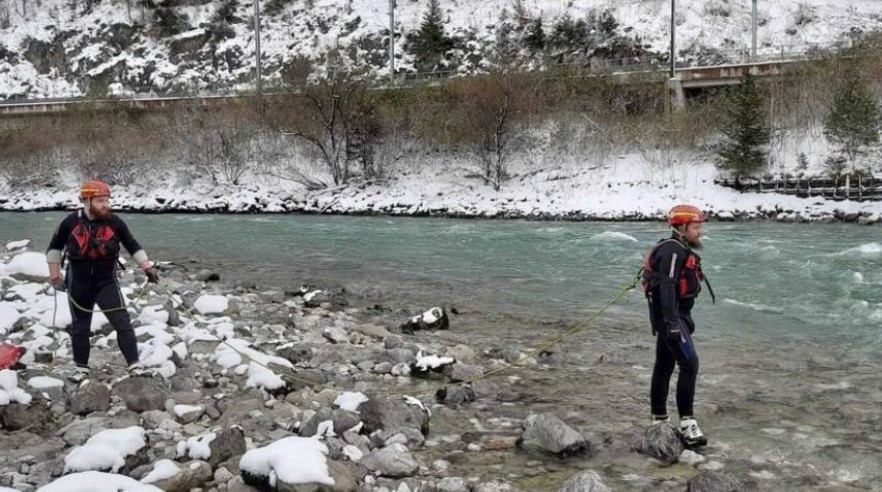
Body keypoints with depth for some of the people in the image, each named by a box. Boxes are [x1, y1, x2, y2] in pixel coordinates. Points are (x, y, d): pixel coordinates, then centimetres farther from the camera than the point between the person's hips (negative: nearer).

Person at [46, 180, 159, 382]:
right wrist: (55, 275, 4)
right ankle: (81, 368, 25)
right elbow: (55, 247, 6)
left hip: (107, 282, -1)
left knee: (122, 322, -9)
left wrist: (147, 267, -4)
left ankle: (134, 365, -6)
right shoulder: (71, 222, -9)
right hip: (79, 283, 1)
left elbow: (132, 245, 2)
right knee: (80, 326, 12)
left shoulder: (115, 222, -9)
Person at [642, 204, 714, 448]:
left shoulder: (681, 250, 18)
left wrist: (686, 319, 29)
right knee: (689, 363, -15)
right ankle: (687, 422, -16)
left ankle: (659, 420, 19)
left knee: (664, 365, 13)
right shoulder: (672, 250, -16)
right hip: (669, 315, -11)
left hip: (676, 313, 11)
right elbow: (667, 287, -25)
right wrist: (672, 322, -31)